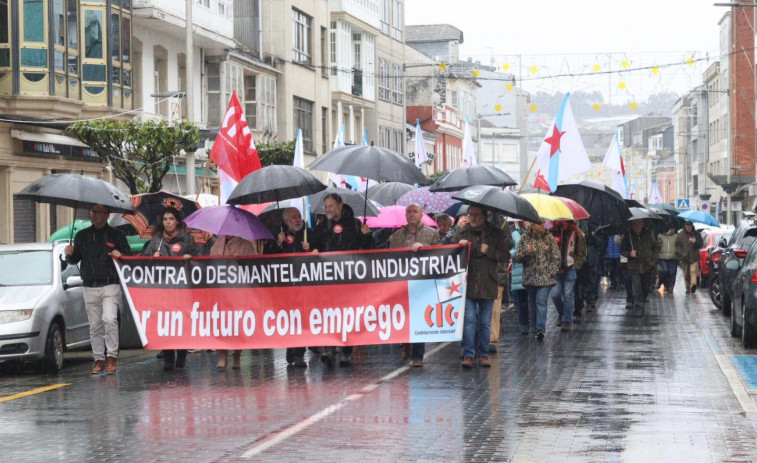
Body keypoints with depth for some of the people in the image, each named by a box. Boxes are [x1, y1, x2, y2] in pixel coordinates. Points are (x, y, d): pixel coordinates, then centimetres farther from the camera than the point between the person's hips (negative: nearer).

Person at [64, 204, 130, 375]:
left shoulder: (116, 235, 6)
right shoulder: (82, 236, 14)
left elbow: (129, 256, 6)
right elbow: (75, 260, 15)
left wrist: (120, 255, -15)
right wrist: (69, 255, -7)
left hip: (110, 285, -3)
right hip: (90, 288, 3)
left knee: (109, 319, -19)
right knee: (95, 325, 5)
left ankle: (112, 356, -10)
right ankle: (99, 359, 11)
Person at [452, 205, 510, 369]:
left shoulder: (496, 234, 5)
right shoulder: (462, 233, 8)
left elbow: (505, 255, 1)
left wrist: (489, 251, -13)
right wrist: (459, 246, -11)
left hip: (487, 285, 0)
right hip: (467, 283, 0)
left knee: (485, 322, 7)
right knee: (469, 320, -6)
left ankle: (483, 354, 16)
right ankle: (468, 354, -3)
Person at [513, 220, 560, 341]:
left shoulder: (549, 238, 5)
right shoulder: (525, 238, 6)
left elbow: (556, 257, 6)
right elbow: (516, 258, 4)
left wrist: (551, 272, -4)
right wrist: (526, 252, -15)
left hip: (545, 278, -2)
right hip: (530, 278, 2)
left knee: (541, 301, -14)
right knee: (532, 303, 8)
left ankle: (540, 329, -21)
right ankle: (536, 329, 18)